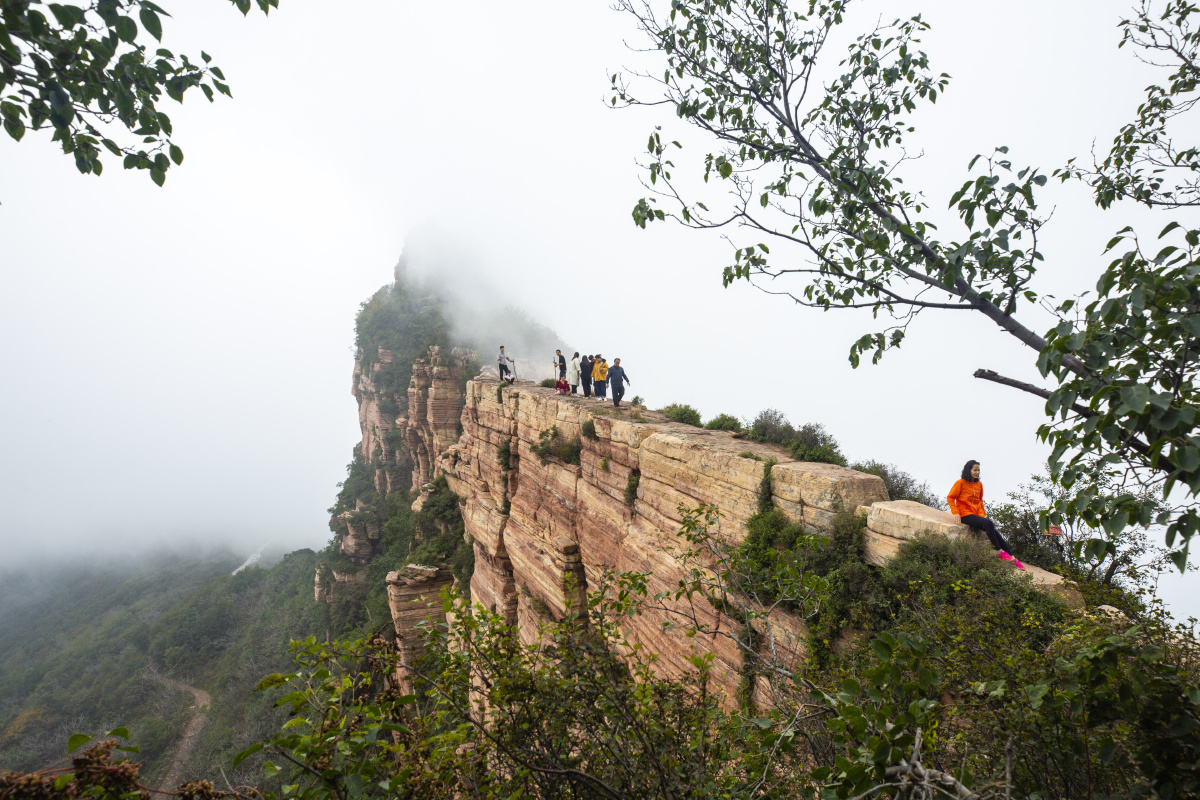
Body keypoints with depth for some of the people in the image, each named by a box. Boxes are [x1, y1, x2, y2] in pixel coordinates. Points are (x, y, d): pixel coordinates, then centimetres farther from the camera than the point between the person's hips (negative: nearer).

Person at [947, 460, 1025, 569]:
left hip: (977, 515, 6)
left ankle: (1011, 558, -8)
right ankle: (999, 551, -19)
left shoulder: (979, 484, 13)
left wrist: (982, 514, 11)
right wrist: (956, 512, -12)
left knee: (993, 531, -12)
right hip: (965, 515, -6)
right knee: (988, 523, -27)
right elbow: (950, 498, -4)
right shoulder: (961, 483, -5)